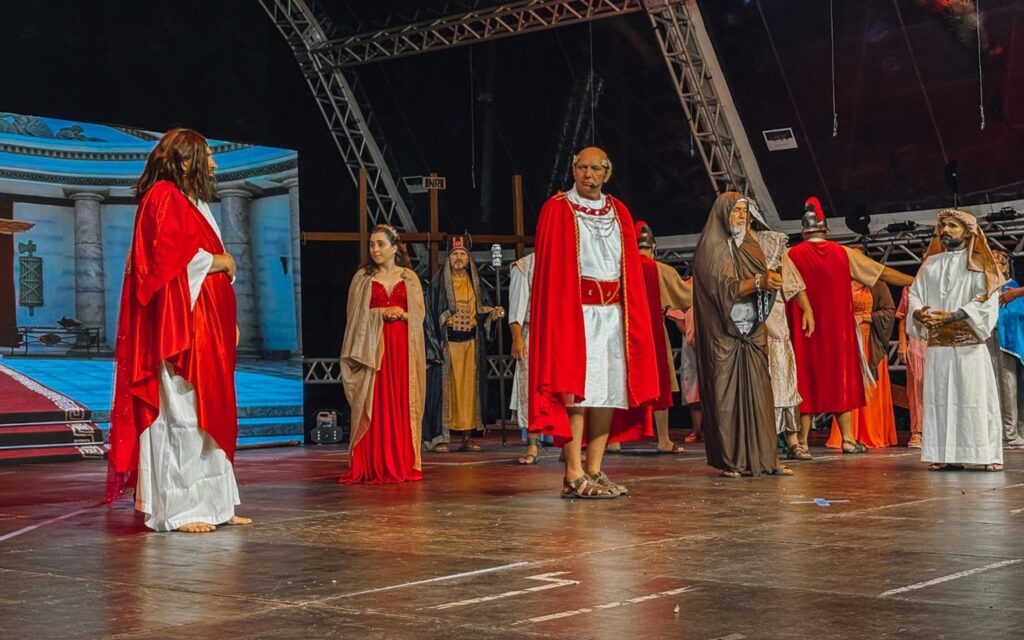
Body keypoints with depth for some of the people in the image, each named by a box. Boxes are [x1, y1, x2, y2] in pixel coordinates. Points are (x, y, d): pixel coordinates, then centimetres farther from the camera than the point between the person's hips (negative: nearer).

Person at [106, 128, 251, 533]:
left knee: (209, 412, 8)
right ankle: (176, 509, -6)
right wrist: (219, 261, -5)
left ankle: (213, 504, 12)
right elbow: (169, 256, -20)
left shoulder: (196, 203, 23)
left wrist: (229, 320, 15)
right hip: (180, 324, -10)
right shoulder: (164, 197, -7)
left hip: (207, 324, 10)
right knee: (179, 412, -9)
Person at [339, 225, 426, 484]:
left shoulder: (409, 278, 10)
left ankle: (403, 464, 6)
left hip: (403, 348, 1)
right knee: (376, 406, -5)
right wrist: (381, 314, -12)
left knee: (403, 405, 1)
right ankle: (373, 466, -3)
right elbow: (355, 314, 2)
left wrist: (403, 314, -12)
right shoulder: (363, 277, 7)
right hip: (373, 347, -1)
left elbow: (420, 312, 8)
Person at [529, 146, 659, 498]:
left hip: (613, 311, 6)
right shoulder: (558, 209, 0)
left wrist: (633, 317, 7)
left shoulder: (619, 212, 15)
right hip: (575, 310, -5)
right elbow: (550, 270, -5)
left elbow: (631, 268, 15)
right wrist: (561, 314, -14)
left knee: (611, 390, 3)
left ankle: (594, 470, 8)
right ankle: (574, 476, -9)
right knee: (576, 391, -9)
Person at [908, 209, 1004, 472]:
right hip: (937, 345, 4)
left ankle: (989, 454, -3)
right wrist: (919, 313, -14)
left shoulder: (978, 263, 3)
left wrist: (950, 316, -19)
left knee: (976, 398, -6)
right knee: (940, 398, -1)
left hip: (970, 344, -4)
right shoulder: (930, 264, 15)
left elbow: (987, 302, -8)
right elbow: (914, 295, 10)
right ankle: (947, 455, 0)